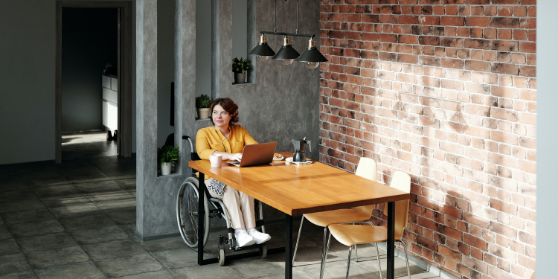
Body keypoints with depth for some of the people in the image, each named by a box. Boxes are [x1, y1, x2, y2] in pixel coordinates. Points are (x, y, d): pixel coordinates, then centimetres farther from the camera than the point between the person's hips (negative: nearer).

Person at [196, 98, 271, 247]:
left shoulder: (239, 130, 14)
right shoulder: (204, 133, 1)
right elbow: (203, 152, -19)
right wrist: (231, 155, -33)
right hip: (214, 180, -2)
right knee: (229, 187, -36)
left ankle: (251, 230, -37)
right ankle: (239, 232, -40)